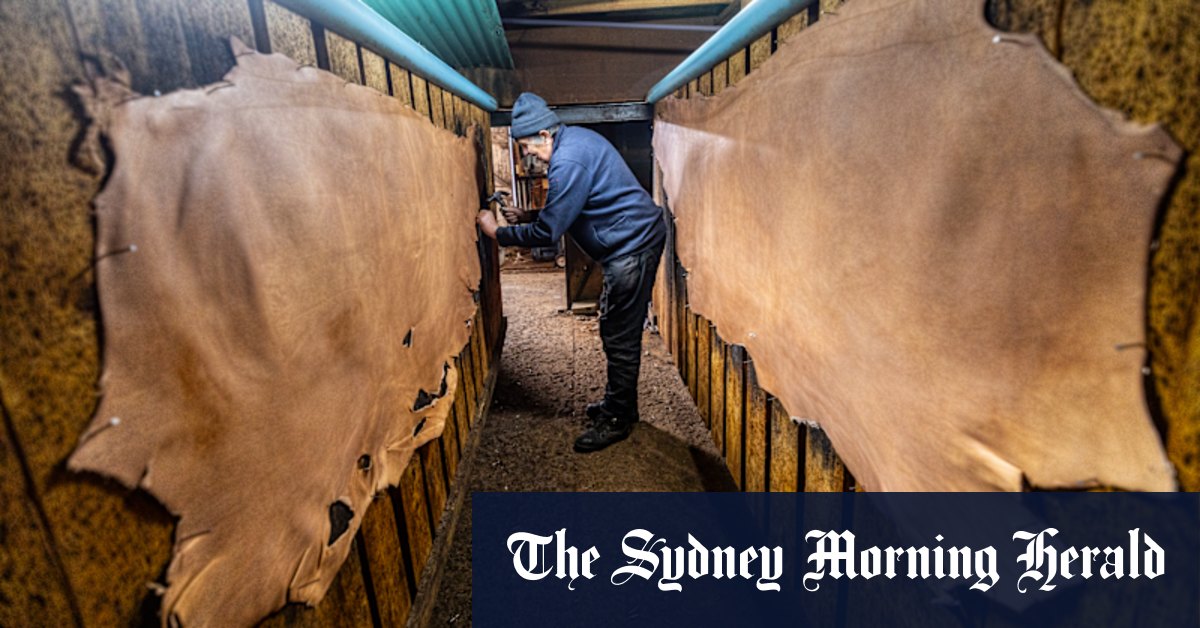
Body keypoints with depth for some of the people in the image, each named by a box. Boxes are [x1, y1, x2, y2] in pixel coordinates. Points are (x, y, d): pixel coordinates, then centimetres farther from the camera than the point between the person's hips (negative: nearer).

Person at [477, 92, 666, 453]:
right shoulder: (576, 137, 11)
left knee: (620, 337, -2)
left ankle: (617, 420, 11)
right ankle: (619, 403, 32)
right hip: (636, 238, 11)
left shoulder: (568, 162, -22)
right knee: (617, 332, 18)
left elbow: (546, 233, -20)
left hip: (633, 246, -11)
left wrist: (498, 233, -8)